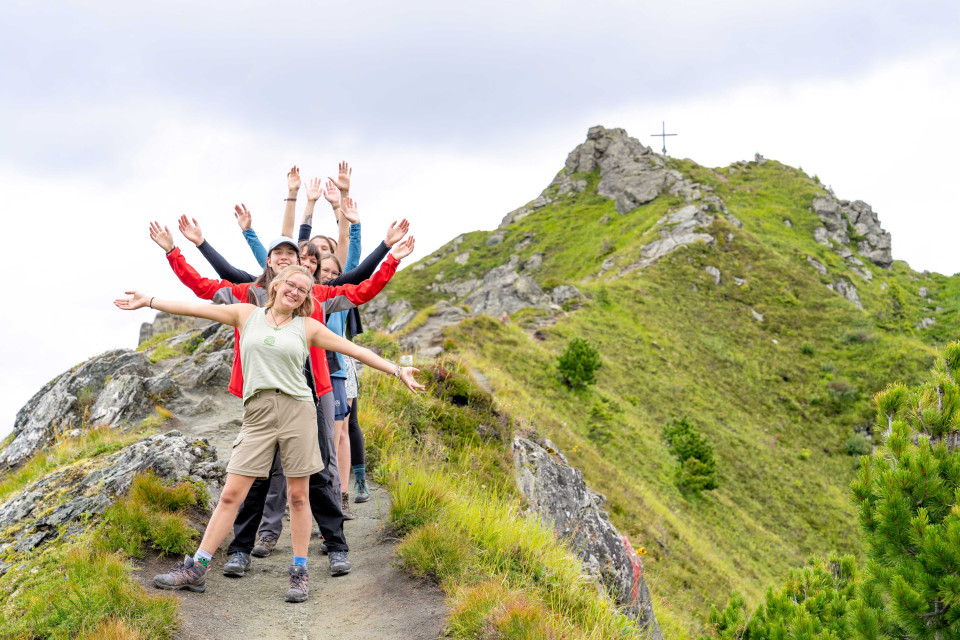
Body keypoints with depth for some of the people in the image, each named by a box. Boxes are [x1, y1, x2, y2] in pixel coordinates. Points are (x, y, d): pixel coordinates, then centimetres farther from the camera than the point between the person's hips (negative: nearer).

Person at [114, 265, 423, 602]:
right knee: (231, 493, -2)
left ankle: (300, 573, 12)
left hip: (297, 410, 0)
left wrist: (398, 370, 10)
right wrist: (148, 301, 12)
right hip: (257, 413, 0)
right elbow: (196, 308, 14)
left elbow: (355, 350, 13)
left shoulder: (307, 327, 12)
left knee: (298, 495, 2)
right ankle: (196, 569, 5)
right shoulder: (247, 314, 14)